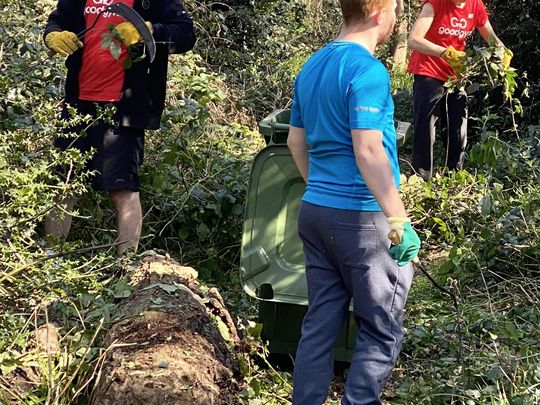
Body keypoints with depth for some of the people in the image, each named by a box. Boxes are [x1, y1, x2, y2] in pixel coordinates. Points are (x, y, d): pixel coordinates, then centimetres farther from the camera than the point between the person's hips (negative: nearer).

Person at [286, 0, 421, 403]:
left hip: (314, 211, 8)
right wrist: (400, 221, -20)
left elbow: (296, 140, 18)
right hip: (361, 218, -8)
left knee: (319, 325, 12)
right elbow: (368, 152, -22)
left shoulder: (311, 66, 11)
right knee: (381, 332, 4)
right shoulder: (367, 70, -16)